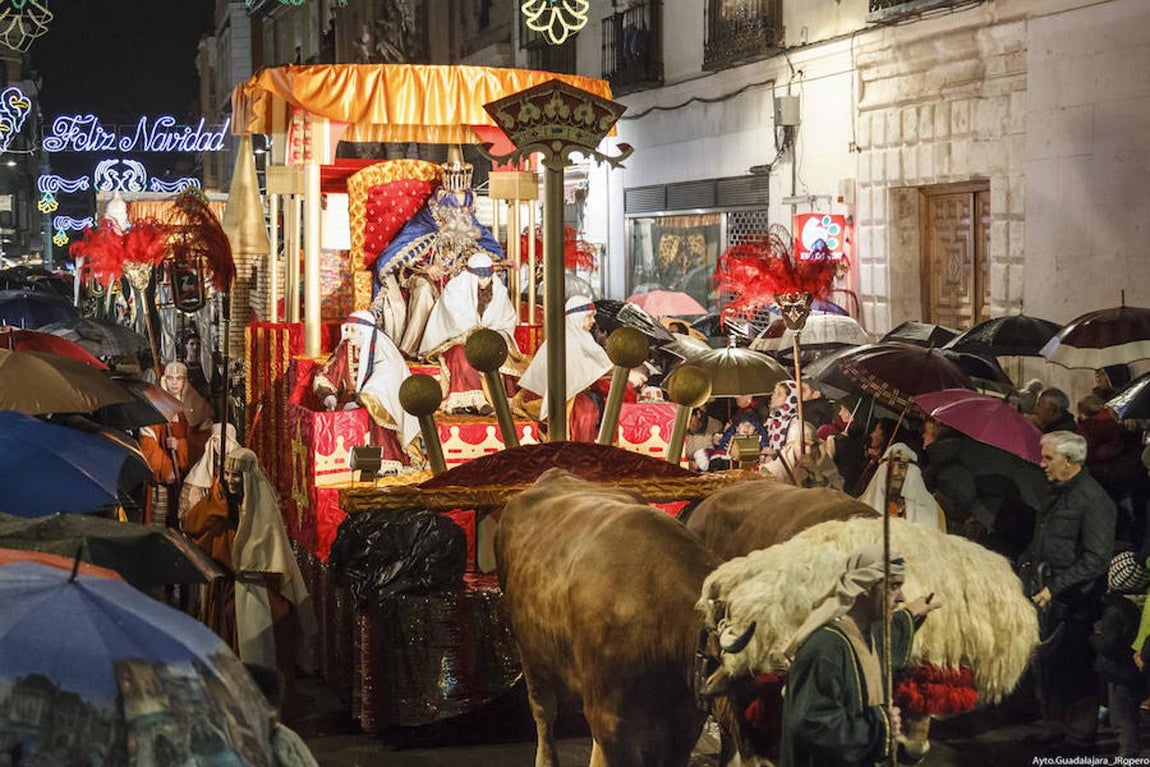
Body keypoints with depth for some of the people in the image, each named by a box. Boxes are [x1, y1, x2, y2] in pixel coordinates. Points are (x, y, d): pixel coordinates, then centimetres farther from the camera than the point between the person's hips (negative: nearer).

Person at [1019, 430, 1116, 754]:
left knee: (1073, 673, -2)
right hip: (1047, 598, 9)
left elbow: (1096, 559, -19)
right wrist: (1025, 564, 11)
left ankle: (1079, 739, 9)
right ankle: (1057, 731, 26)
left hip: (1073, 605, -9)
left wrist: (1054, 587, -20)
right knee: (1046, 667, 13)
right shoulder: (1057, 495, 15)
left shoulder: (1093, 500, -14)